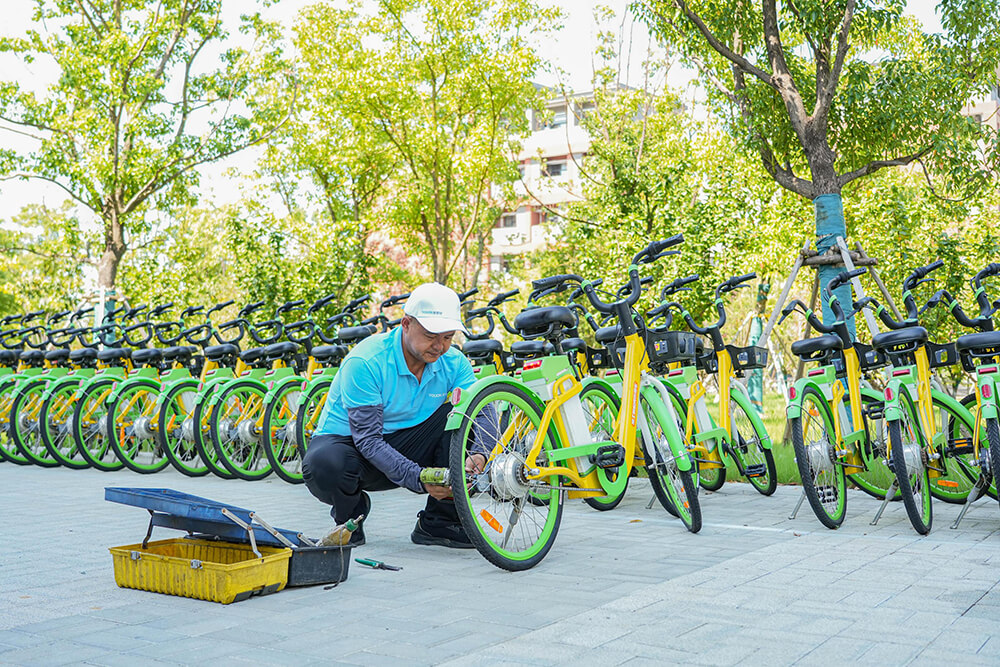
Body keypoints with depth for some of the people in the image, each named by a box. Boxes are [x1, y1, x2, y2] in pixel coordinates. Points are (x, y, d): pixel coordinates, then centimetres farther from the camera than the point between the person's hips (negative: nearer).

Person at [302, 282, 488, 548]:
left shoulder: (453, 362, -8)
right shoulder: (365, 362, -25)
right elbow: (368, 440, -27)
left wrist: (478, 454, -36)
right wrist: (419, 479, -37)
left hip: (401, 445, 5)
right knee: (324, 465, -40)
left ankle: (439, 522, -9)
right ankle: (351, 515, -2)